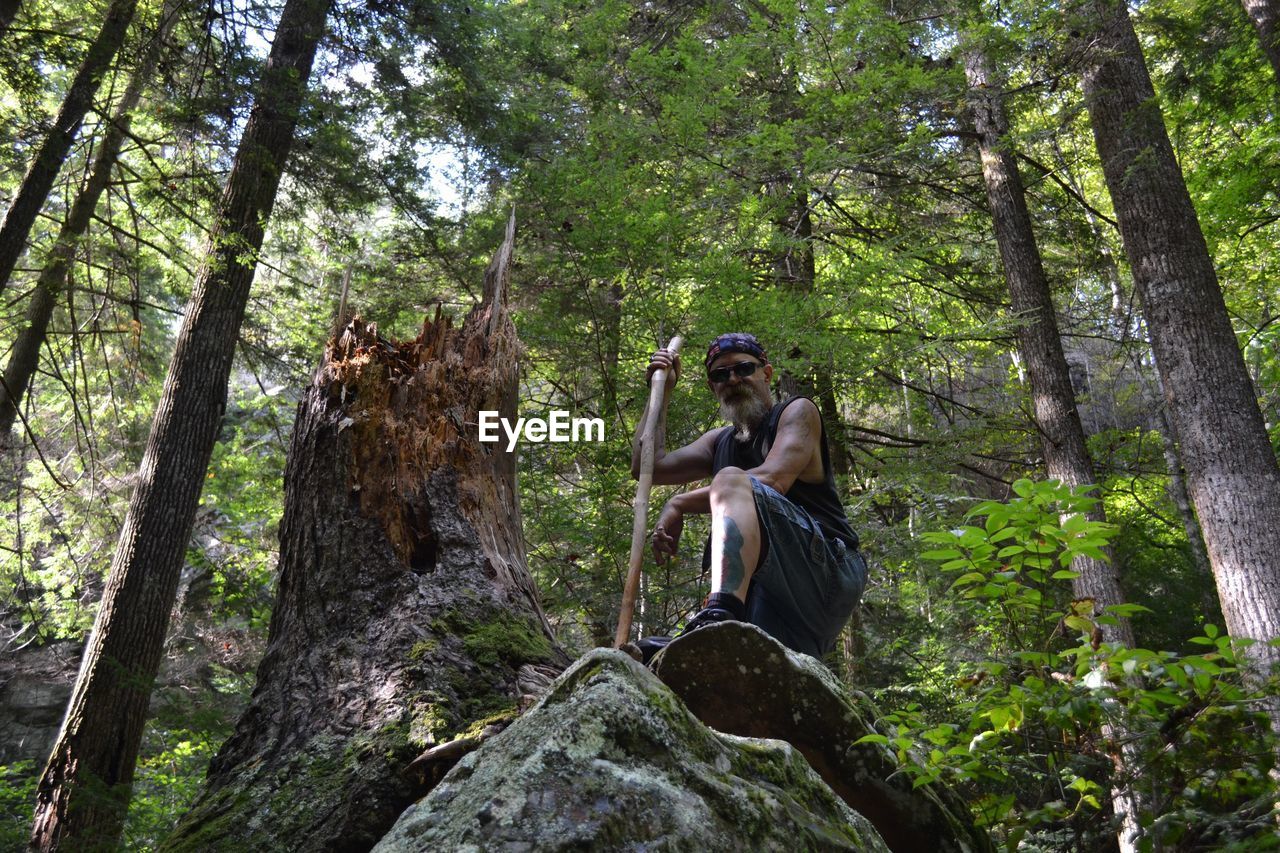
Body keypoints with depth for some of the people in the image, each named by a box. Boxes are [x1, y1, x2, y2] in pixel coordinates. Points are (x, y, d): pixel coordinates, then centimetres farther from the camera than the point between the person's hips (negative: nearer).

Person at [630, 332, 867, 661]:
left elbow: (773, 479, -12)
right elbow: (648, 467, 20)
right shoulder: (720, 442, 27)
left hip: (827, 568, -6)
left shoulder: (798, 412, 7)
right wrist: (660, 393, 23)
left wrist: (679, 504, -8)